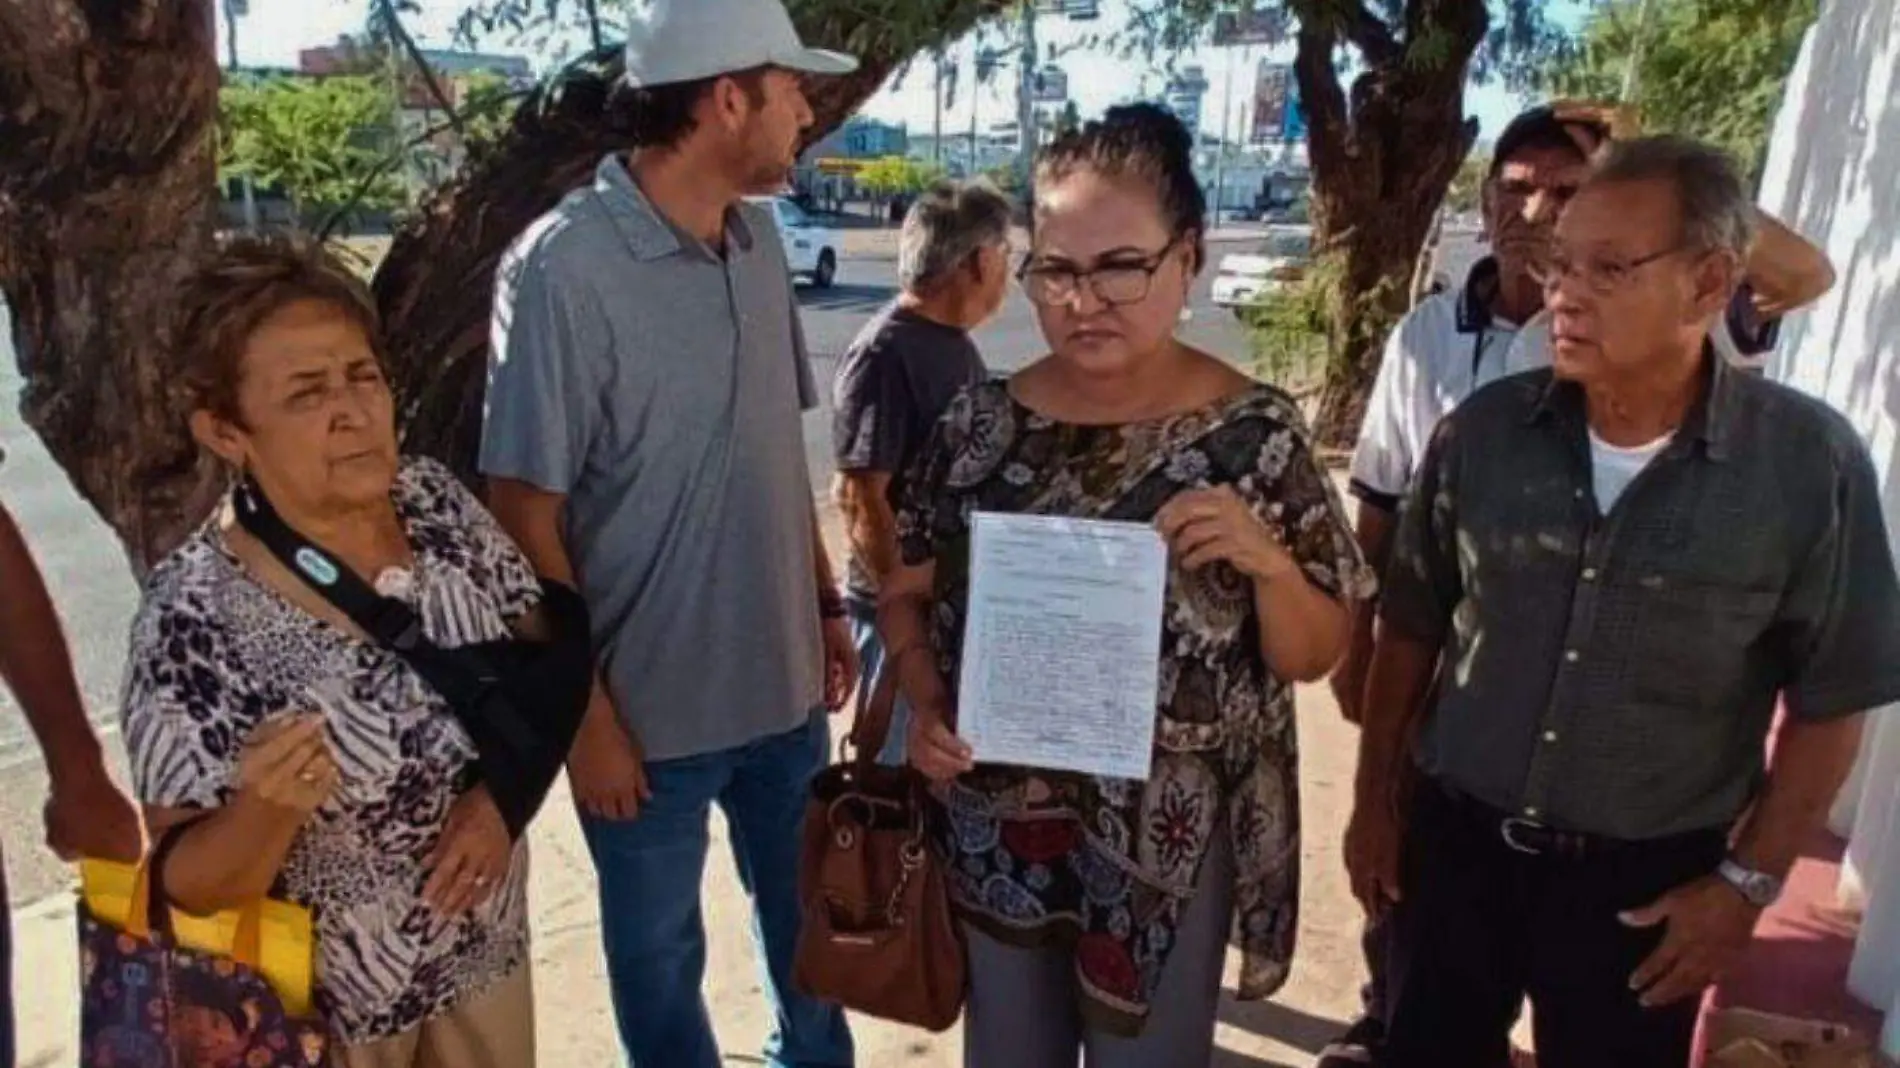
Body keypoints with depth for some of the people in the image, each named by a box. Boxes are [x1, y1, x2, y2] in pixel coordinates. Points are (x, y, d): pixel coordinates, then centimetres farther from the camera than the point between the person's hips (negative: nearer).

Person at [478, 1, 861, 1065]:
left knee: (812, 921, 24)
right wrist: (586, 714, -14)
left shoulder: (760, 241, 1)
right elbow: (526, 514, -16)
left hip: (785, 681, 6)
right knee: (660, 955, 18)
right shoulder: (563, 269, -18)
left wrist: (827, 604, 11)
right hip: (650, 705, -6)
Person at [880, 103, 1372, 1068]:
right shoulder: (982, 421, -7)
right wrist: (926, 710, -12)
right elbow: (906, 592, 5)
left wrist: (1269, 559, -24)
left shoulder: (1255, 432, -11)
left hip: (1169, 839, -2)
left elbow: (1313, 657, -5)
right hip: (995, 822, 2)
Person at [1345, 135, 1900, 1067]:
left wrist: (1747, 881, -5)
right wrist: (1375, 801, 6)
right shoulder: (1482, 432, -8)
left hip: (1649, 878, -1)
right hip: (1456, 840, 2)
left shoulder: (1808, 464, -13)